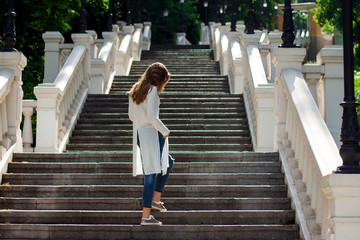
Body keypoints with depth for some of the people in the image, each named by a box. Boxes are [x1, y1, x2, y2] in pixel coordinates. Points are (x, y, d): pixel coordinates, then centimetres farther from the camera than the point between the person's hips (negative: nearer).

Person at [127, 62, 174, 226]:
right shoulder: (152, 90, -13)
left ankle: (156, 200, 21)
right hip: (151, 134, -9)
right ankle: (146, 217, -4)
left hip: (138, 134, 9)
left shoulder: (135, 91, 12)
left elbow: (131, 116, 16)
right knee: (151, 175, -5)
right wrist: (165, 131, -9)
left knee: (168, 163, 25)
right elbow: (151, 116, -20)